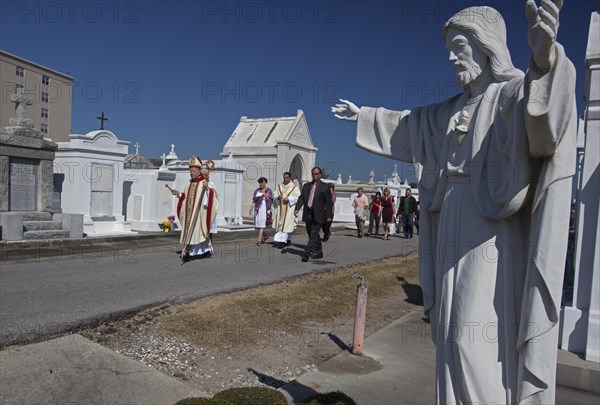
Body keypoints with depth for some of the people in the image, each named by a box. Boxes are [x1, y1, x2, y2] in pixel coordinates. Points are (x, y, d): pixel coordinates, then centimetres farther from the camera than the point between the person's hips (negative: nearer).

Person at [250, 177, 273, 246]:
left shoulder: (268, 191, 1)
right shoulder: (256, 191, 12)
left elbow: (270, 200, -5)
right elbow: (254, 201, 10)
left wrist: (265, 194, -16)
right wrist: (251, 209, 2)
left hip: (265, 209, -5)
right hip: (257, 209, 5)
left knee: (262, 224, -11)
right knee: (258, 224, 7)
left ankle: (259, 240, -12)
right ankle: (265, 235, 30)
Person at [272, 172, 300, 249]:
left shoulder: (294, 187, 2)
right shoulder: (279, 187, 14)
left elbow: (298, 197, -5)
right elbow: (274, 195, 11)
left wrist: (289, 199, -17)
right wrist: (278, 197, -11)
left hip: (289, 209, -4)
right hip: (280, 209, 4)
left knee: (285, 224, -9)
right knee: (280, 224, 5)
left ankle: (282, 241, -12)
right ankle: (288, 239, 19)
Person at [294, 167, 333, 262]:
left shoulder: (325, 187, -1)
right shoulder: (306, 186, 13)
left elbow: (328, 202, -1)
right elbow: (301, 198, 7)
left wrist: (329, 216, -5)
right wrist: (297, 209, -8)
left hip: (318, 215, -5)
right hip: (308, 214, 6)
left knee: (313, 235, -10)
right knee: (312, 235, 15)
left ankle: (307, 253, -11)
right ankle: (318, 252, 30)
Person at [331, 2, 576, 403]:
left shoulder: (516, 94, -8)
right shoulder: (452, 110, 15)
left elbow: (544, 118, -32)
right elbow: (407, 122, 29)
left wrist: (545, 56, -51)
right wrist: (364, 116, 38)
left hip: (492, 239, -8)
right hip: (455, 237, 8)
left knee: (476, 337, -8)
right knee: (455, 335, 13)